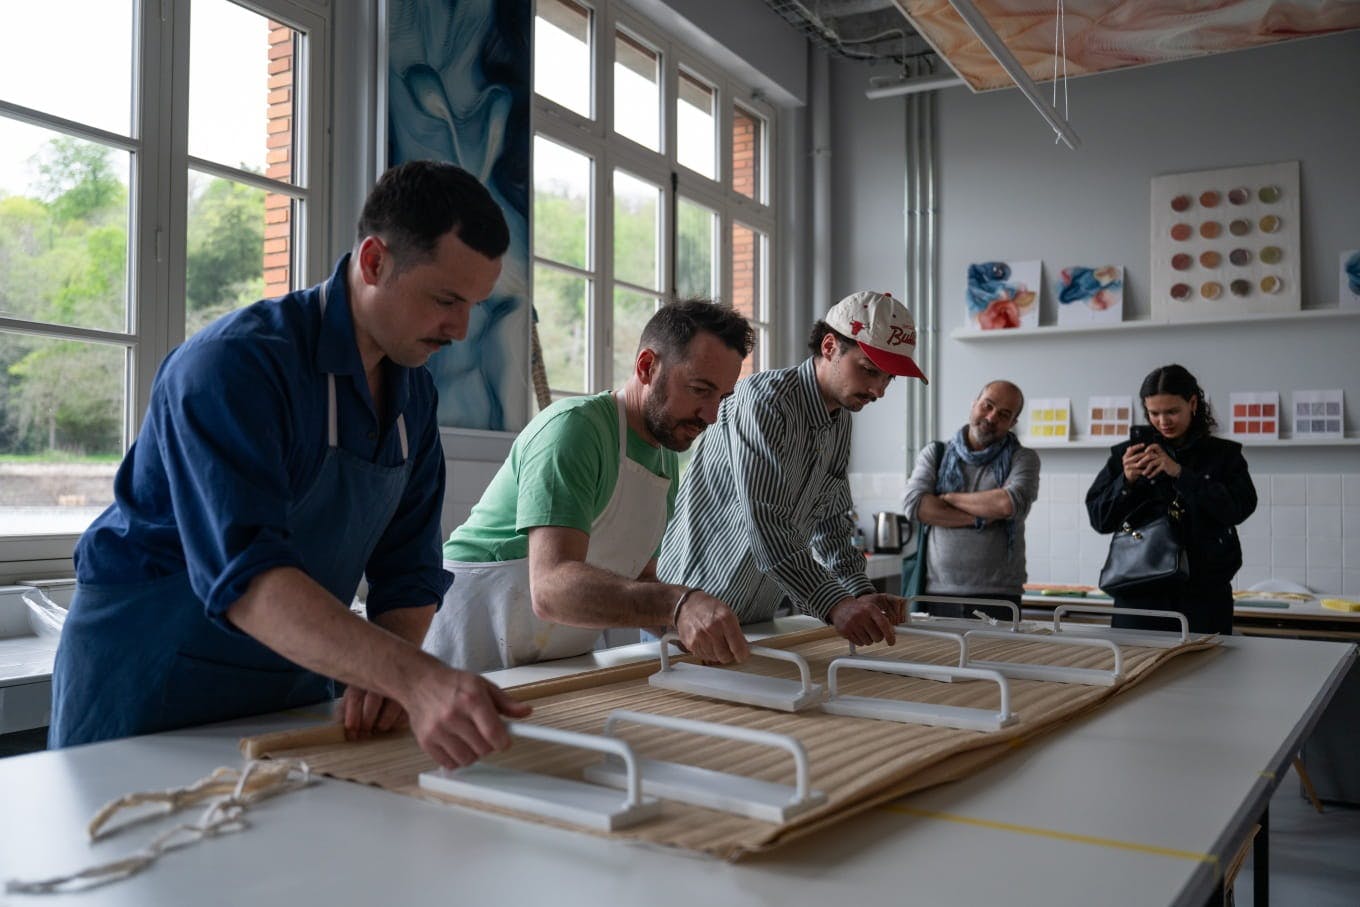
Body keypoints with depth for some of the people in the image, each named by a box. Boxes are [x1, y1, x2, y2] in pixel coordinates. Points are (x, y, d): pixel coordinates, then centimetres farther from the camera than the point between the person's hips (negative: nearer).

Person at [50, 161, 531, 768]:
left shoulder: (413, 391, 0)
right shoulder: (235, 364, -25)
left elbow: (407, 568, -1)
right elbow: (244, 574, -37)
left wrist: (383, 684, -19)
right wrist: (414, 677, -48)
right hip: (150, 692, -6)